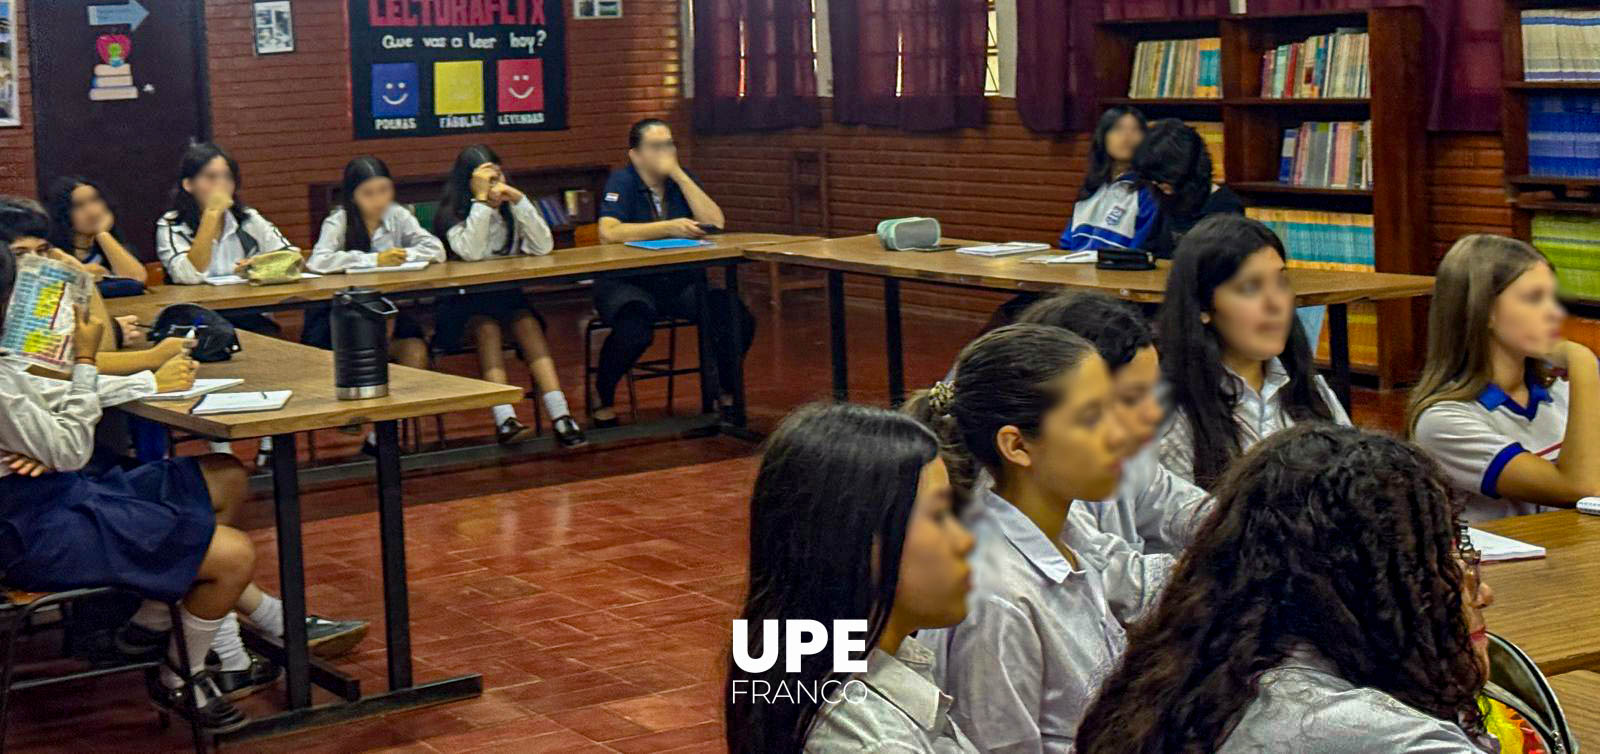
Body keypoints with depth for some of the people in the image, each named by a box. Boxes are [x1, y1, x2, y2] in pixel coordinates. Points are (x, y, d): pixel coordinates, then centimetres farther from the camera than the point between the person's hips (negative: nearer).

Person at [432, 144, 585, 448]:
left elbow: (543, 247, -7)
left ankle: (560, 415, -38)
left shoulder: (510, 208, 6)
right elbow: (472, 252, -24)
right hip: (464, 301, -3)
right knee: (487, 327, -33)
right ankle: (504, 418, -43)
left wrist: (519, 200, -15)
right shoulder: (451, 215, -5)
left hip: (507, 294, 3)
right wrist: (482, 199, -23)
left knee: (527, 322, -27)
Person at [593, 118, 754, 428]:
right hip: (627, 282, -5)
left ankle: (726, 389, 9)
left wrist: (678, 174, -10)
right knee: (634, 329, -36)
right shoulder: (622, 181, -5)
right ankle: (603, 396, -8)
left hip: (681, 282, 5)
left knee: (739, 318, -18)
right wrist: (669, 228, -26)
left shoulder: (682, 179, 10)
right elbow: (608, 232, -23)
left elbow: (716, 223, -5)